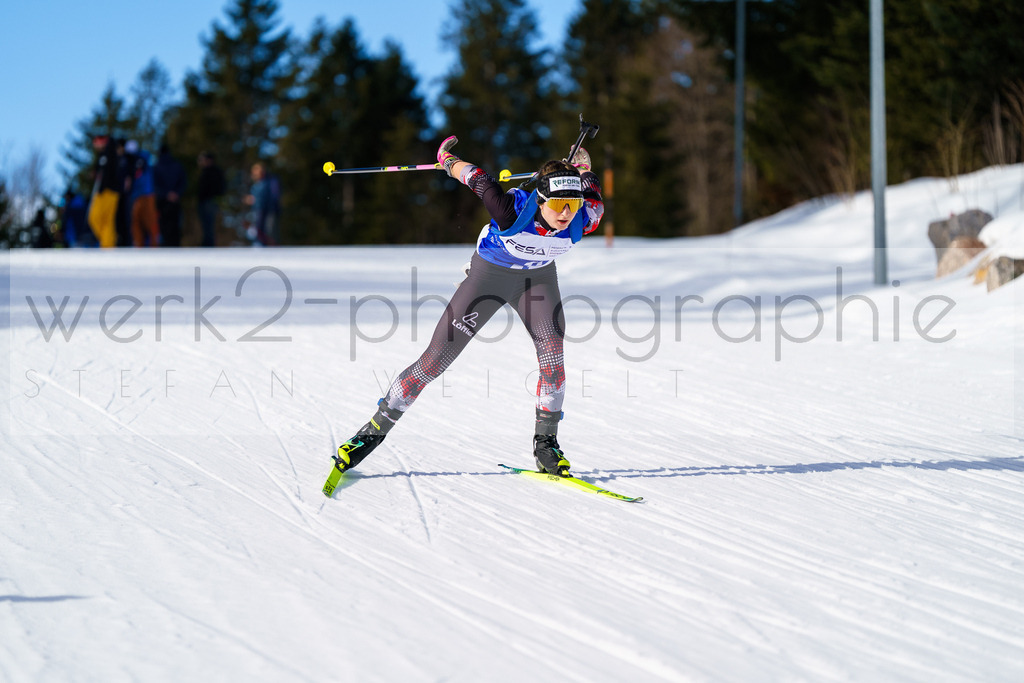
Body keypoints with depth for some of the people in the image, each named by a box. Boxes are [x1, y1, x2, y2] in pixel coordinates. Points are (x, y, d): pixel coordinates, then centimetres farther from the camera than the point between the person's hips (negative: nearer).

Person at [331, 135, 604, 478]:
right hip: (489, 273, -3)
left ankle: (545, 442, -1)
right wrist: (447, 159, -3)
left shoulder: (583, 220, -30)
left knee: (553, 356, -19)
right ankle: (375, 430, 10)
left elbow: (591, 190, -7)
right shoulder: (513, 210, -40)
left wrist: (582, 166, 16)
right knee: (435, 361, -3)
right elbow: (477, 178, -23)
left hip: (538, 279, 3)